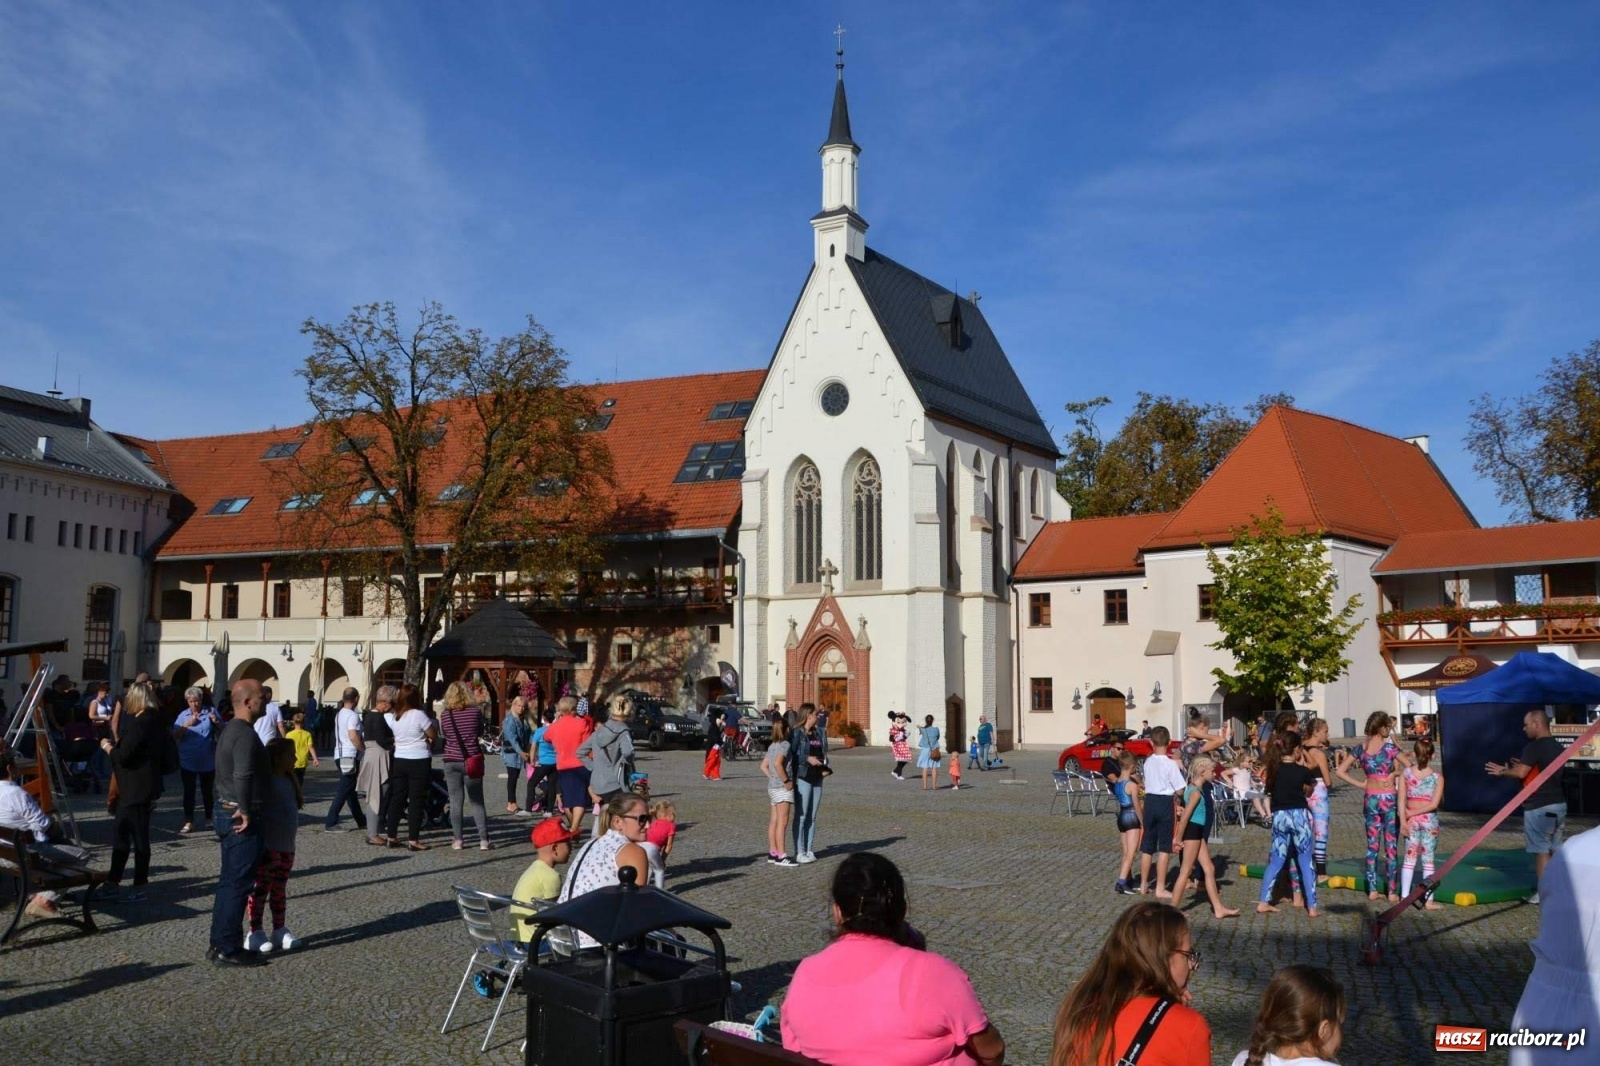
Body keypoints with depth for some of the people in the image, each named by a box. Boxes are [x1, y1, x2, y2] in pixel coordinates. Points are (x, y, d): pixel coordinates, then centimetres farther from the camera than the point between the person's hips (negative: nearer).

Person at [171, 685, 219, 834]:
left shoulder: (211, 712, 2)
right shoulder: (183, 716, 2)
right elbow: (175, 736, -6)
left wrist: (216, 722, -13)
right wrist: (187, 725, -19)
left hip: (208, 761, 0)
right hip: (188, 761, 0)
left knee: (207, 790, 12)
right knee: (189, 792, 2)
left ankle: (208, 819, 25)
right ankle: (188, 822, 5)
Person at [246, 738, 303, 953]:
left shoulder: (289, 780, 10)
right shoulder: (266, 781, -15)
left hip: (287, 846, 8)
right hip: (268, 846, -8)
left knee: (280, 889, 14)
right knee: (261, 889, -1)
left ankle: (279, 930, 22)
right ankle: (255, 933, 5)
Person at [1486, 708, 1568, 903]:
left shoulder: (1534, 747, -16)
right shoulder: (1557, 747, 13)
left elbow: (1521, 773, -18)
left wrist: (1502, 771, -2)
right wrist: (1524, 765, 22)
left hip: (1539, 806, -8)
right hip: (1559, 803, 9)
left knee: (1541, 850, -3)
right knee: (1555, 849, 13)